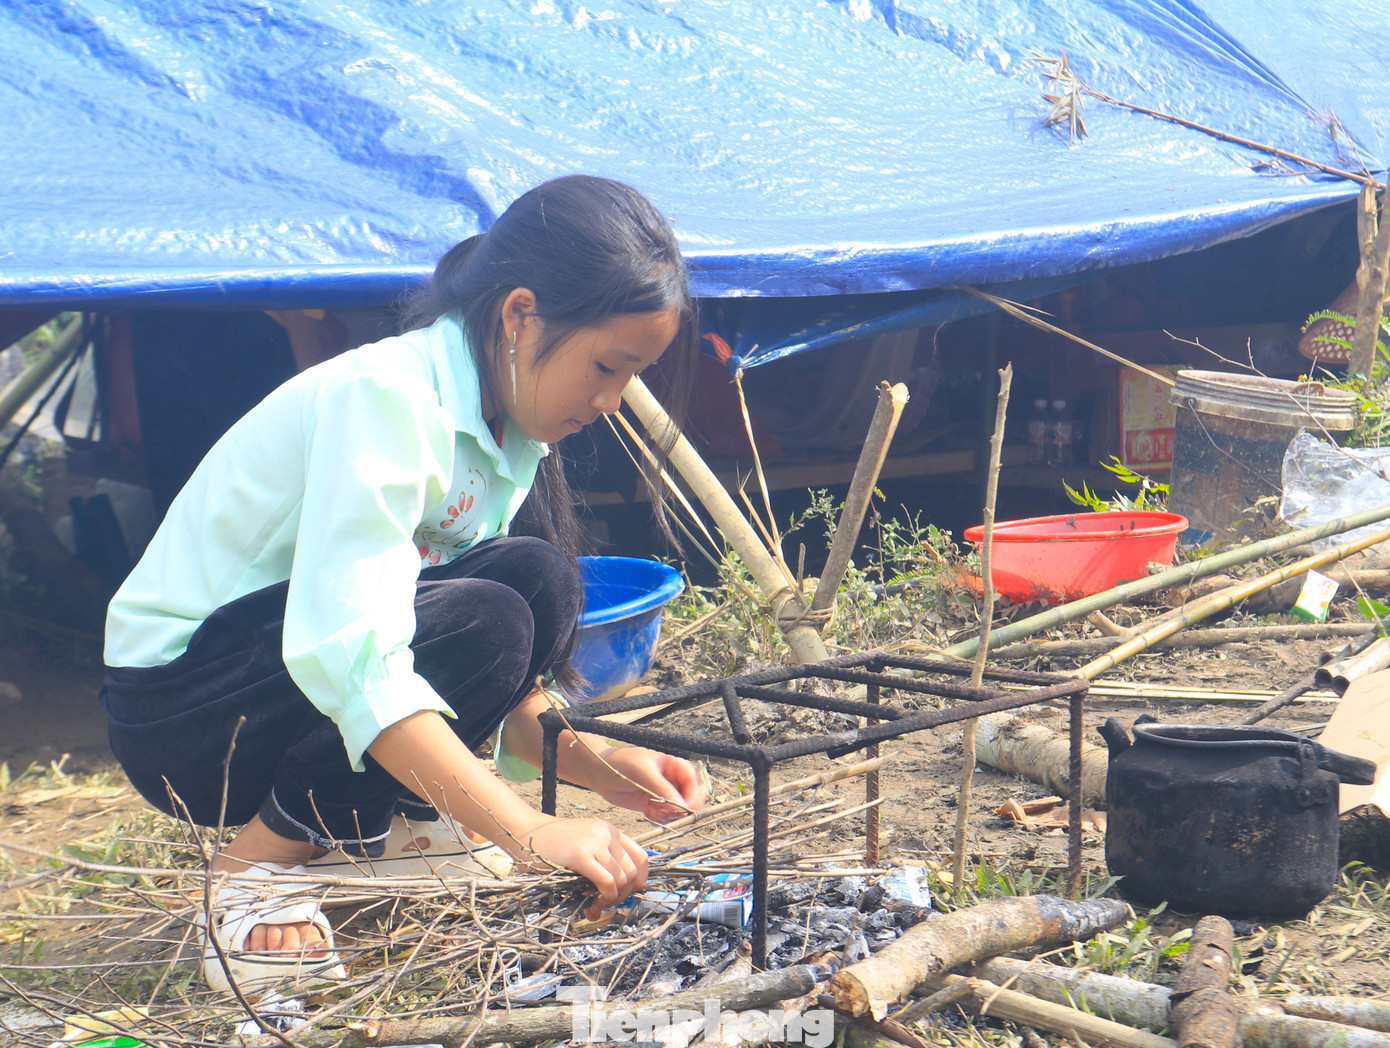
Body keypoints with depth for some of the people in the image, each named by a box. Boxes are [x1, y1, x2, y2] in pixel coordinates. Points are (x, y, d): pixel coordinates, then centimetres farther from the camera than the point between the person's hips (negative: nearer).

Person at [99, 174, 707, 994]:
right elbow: (345, 652, -38)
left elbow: (497, 687, 3)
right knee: (482, 622, -29)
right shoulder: (383, 397, -25)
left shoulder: (506, 429, 1)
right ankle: (255, 868, -14)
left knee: (541, 580, -15)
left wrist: (596, 761, -16)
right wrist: (530, 830, -43)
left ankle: (372, 828, 0)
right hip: (176, 700, -8)